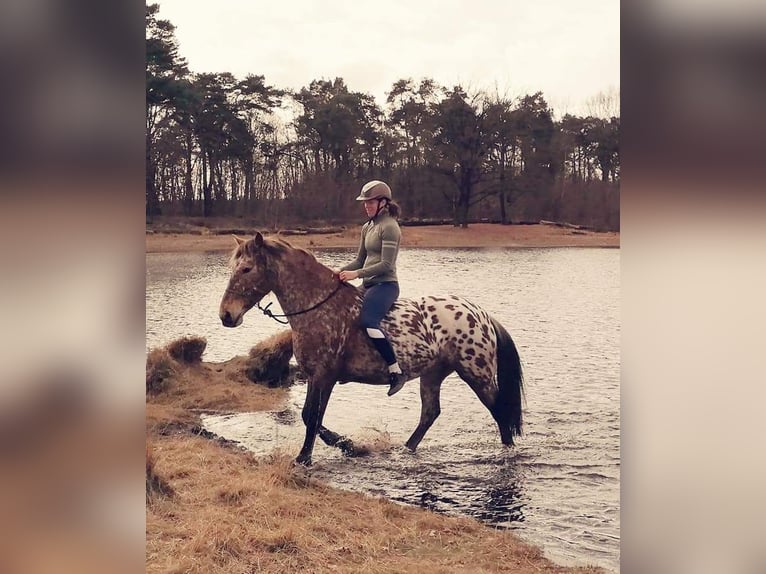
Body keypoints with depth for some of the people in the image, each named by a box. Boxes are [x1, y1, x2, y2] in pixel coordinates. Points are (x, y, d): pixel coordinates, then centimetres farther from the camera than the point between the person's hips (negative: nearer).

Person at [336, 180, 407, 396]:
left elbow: (386, 265, -18)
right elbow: (360, 260, 19)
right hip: (368, 285, 10)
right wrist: (341, 271, 2)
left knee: (368, 321, -30)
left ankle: (396, 371, -25)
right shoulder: (367, 227, 15)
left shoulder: (389, 227, -11)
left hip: (385, 285, -10)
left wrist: (356, 274, -21)